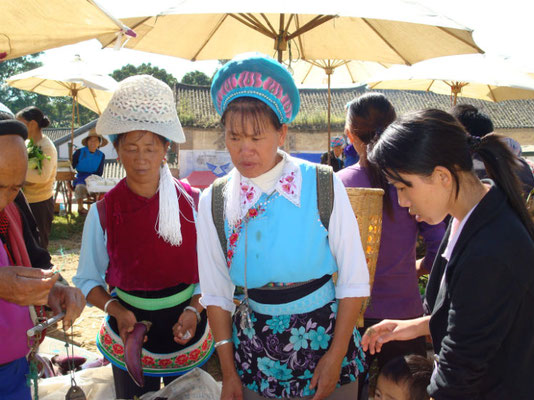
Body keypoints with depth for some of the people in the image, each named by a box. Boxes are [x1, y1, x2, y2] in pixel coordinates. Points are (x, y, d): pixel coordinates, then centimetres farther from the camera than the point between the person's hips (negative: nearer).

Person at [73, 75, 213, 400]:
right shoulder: (104, 212, -9)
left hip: (188, 332, 1)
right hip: (130, 338, 0)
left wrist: (194, 310, -18)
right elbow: (88, 281, -2)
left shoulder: (191, 203, -8)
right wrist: (115, 309, -19)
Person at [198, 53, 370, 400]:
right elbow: (216, 294, 0)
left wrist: (336, 356, -10)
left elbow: (354, 282, -9)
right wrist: (229, 371, 0)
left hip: (324, 336, -1)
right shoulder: (214, 202, -6)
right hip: (256, 346, 2)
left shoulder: (323, 186, -13)